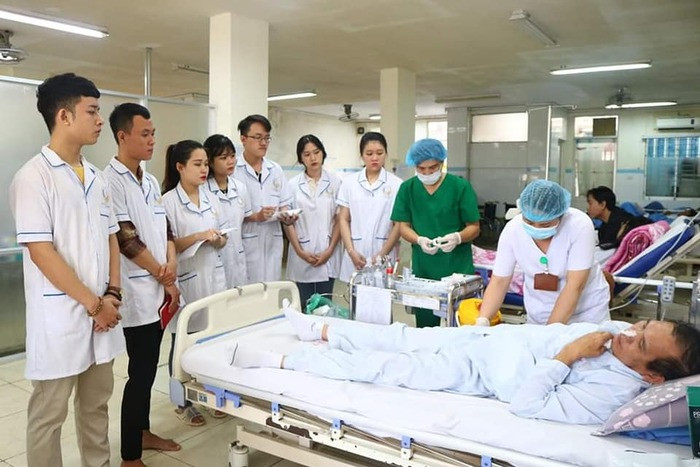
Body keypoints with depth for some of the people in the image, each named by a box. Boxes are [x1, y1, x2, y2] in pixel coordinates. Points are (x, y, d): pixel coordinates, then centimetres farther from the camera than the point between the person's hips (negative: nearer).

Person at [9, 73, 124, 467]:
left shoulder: (97, 178, 10)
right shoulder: (35, 176, -12)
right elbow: (41, 252, -16)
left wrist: (112, 295, 0)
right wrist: (93, 303, -14)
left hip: (102, 312, 7)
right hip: (60, 317, -6)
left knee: (96, 405, 19)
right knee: (49, 414, 9)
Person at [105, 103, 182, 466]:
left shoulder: (150, 182, 13)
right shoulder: (110, 180, -13)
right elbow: (126, 240, -17)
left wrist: (172, 262, -5)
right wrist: (164, 277, -9)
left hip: (157, 290, 8)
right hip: (137, 292, -8)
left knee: (148, 368, 17)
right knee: (141, 372, -1)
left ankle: (142, 432, 33)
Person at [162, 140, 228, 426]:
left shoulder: (211, 198, 9)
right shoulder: (169, 201, -9)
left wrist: (217, 240, -8)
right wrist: (198, 237, -21)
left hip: (213, 276, 5)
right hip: (186, 280, -5)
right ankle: (183, 403, 24)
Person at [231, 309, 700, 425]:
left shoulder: (609, 392, -26)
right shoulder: (620, 331, -3)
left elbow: (525, 404, -30)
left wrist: (569, 355, -30)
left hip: (476, 371, -7)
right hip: (490, 335, 7)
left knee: (379, 365, -5)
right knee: (399, 336, 13)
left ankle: (276, 360, 8)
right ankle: (320, 328, 35)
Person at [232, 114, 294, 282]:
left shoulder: (276, 169, 11)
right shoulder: (233, 170, -7)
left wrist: (286, 215, -5)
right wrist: (255, 217, -19)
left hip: (272, 243, 5)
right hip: (245, 243, -5)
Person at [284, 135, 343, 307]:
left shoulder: (335, 182, 2)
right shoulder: (293, 184, 4)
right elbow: (288, 222, 3)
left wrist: (330, 250, -6)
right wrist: (300, 251, -6)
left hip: (327, 256, 0)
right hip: (302, 257, 0)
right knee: (304, 307, 6)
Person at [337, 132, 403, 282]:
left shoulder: (396, 184, 1)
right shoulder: (349, 182, 6)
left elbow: (398, 224, 1)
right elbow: (343, 220, 6)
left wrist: (382, 254, -7)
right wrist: (351, 251, -5)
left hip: (383, 255, -1)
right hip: (355, 255, 1)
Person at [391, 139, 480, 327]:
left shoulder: (460, 186, -5)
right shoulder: (407, 188, 3)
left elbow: (474, 227, -3)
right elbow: (403, 226, 3)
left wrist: (458, 237, -25)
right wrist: (419, 240, -18)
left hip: (458, 269, -2)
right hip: (422, 270, 2)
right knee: (425, 327, 12)